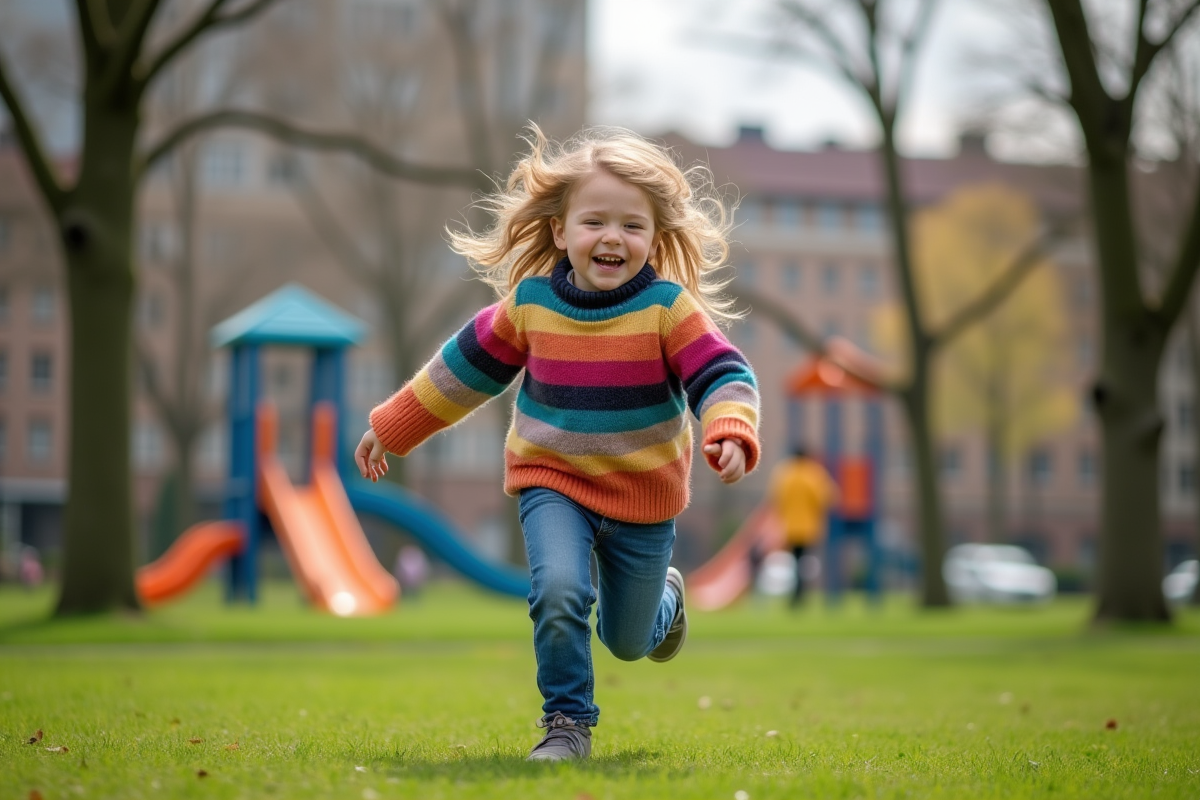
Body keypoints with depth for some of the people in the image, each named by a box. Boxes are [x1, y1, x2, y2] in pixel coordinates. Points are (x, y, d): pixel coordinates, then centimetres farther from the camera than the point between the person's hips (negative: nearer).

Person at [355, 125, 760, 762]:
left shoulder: (667, 306, -15)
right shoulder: (530, 302, -7)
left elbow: (720, 373, -20)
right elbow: (468, 365, 6)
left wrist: (730, 433, -42)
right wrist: (391, 428, 13)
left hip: (643, 493, 0)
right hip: (551, 480, 1)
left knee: (627, 639, 15)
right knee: (559, 594, -26)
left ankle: (663, 597, 52)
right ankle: (567, 724, -7)